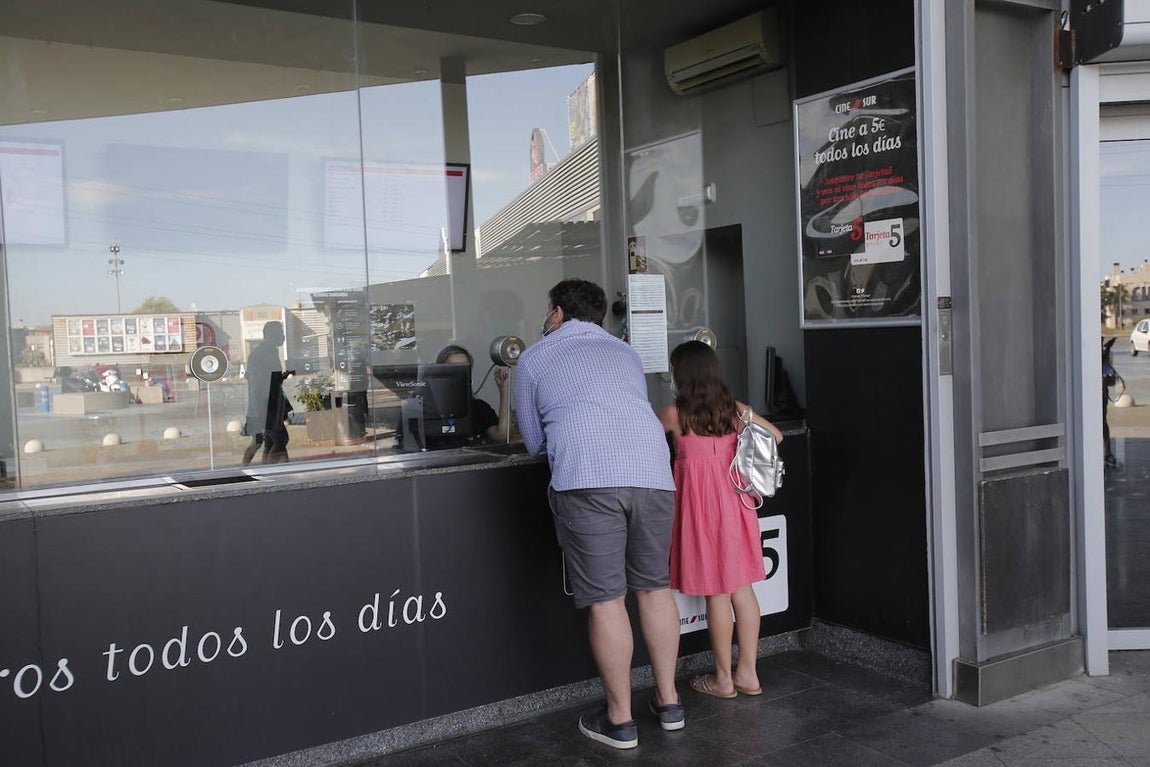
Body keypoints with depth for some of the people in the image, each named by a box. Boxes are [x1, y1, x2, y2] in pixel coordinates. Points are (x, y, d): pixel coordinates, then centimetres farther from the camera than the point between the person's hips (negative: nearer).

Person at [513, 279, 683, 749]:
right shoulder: (626, 353, 27)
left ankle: (619, 720, 11)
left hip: (586, 480, -4)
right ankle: (668, 702, 25)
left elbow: (534, 440, 21)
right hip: (652, 473, 4)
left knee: (605, 600, 2)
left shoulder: (535, 358, 17)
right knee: (654, 588, 16)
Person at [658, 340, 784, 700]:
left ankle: (723, 679, 13)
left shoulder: (675, 413, -7)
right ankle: (748, 673, 18)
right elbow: (775, 436, 11)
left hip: (701, 504, -5)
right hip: (734, 501, 5)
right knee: (741, 588, 10)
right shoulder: (734, 408, 5)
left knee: (716, 593, 2)